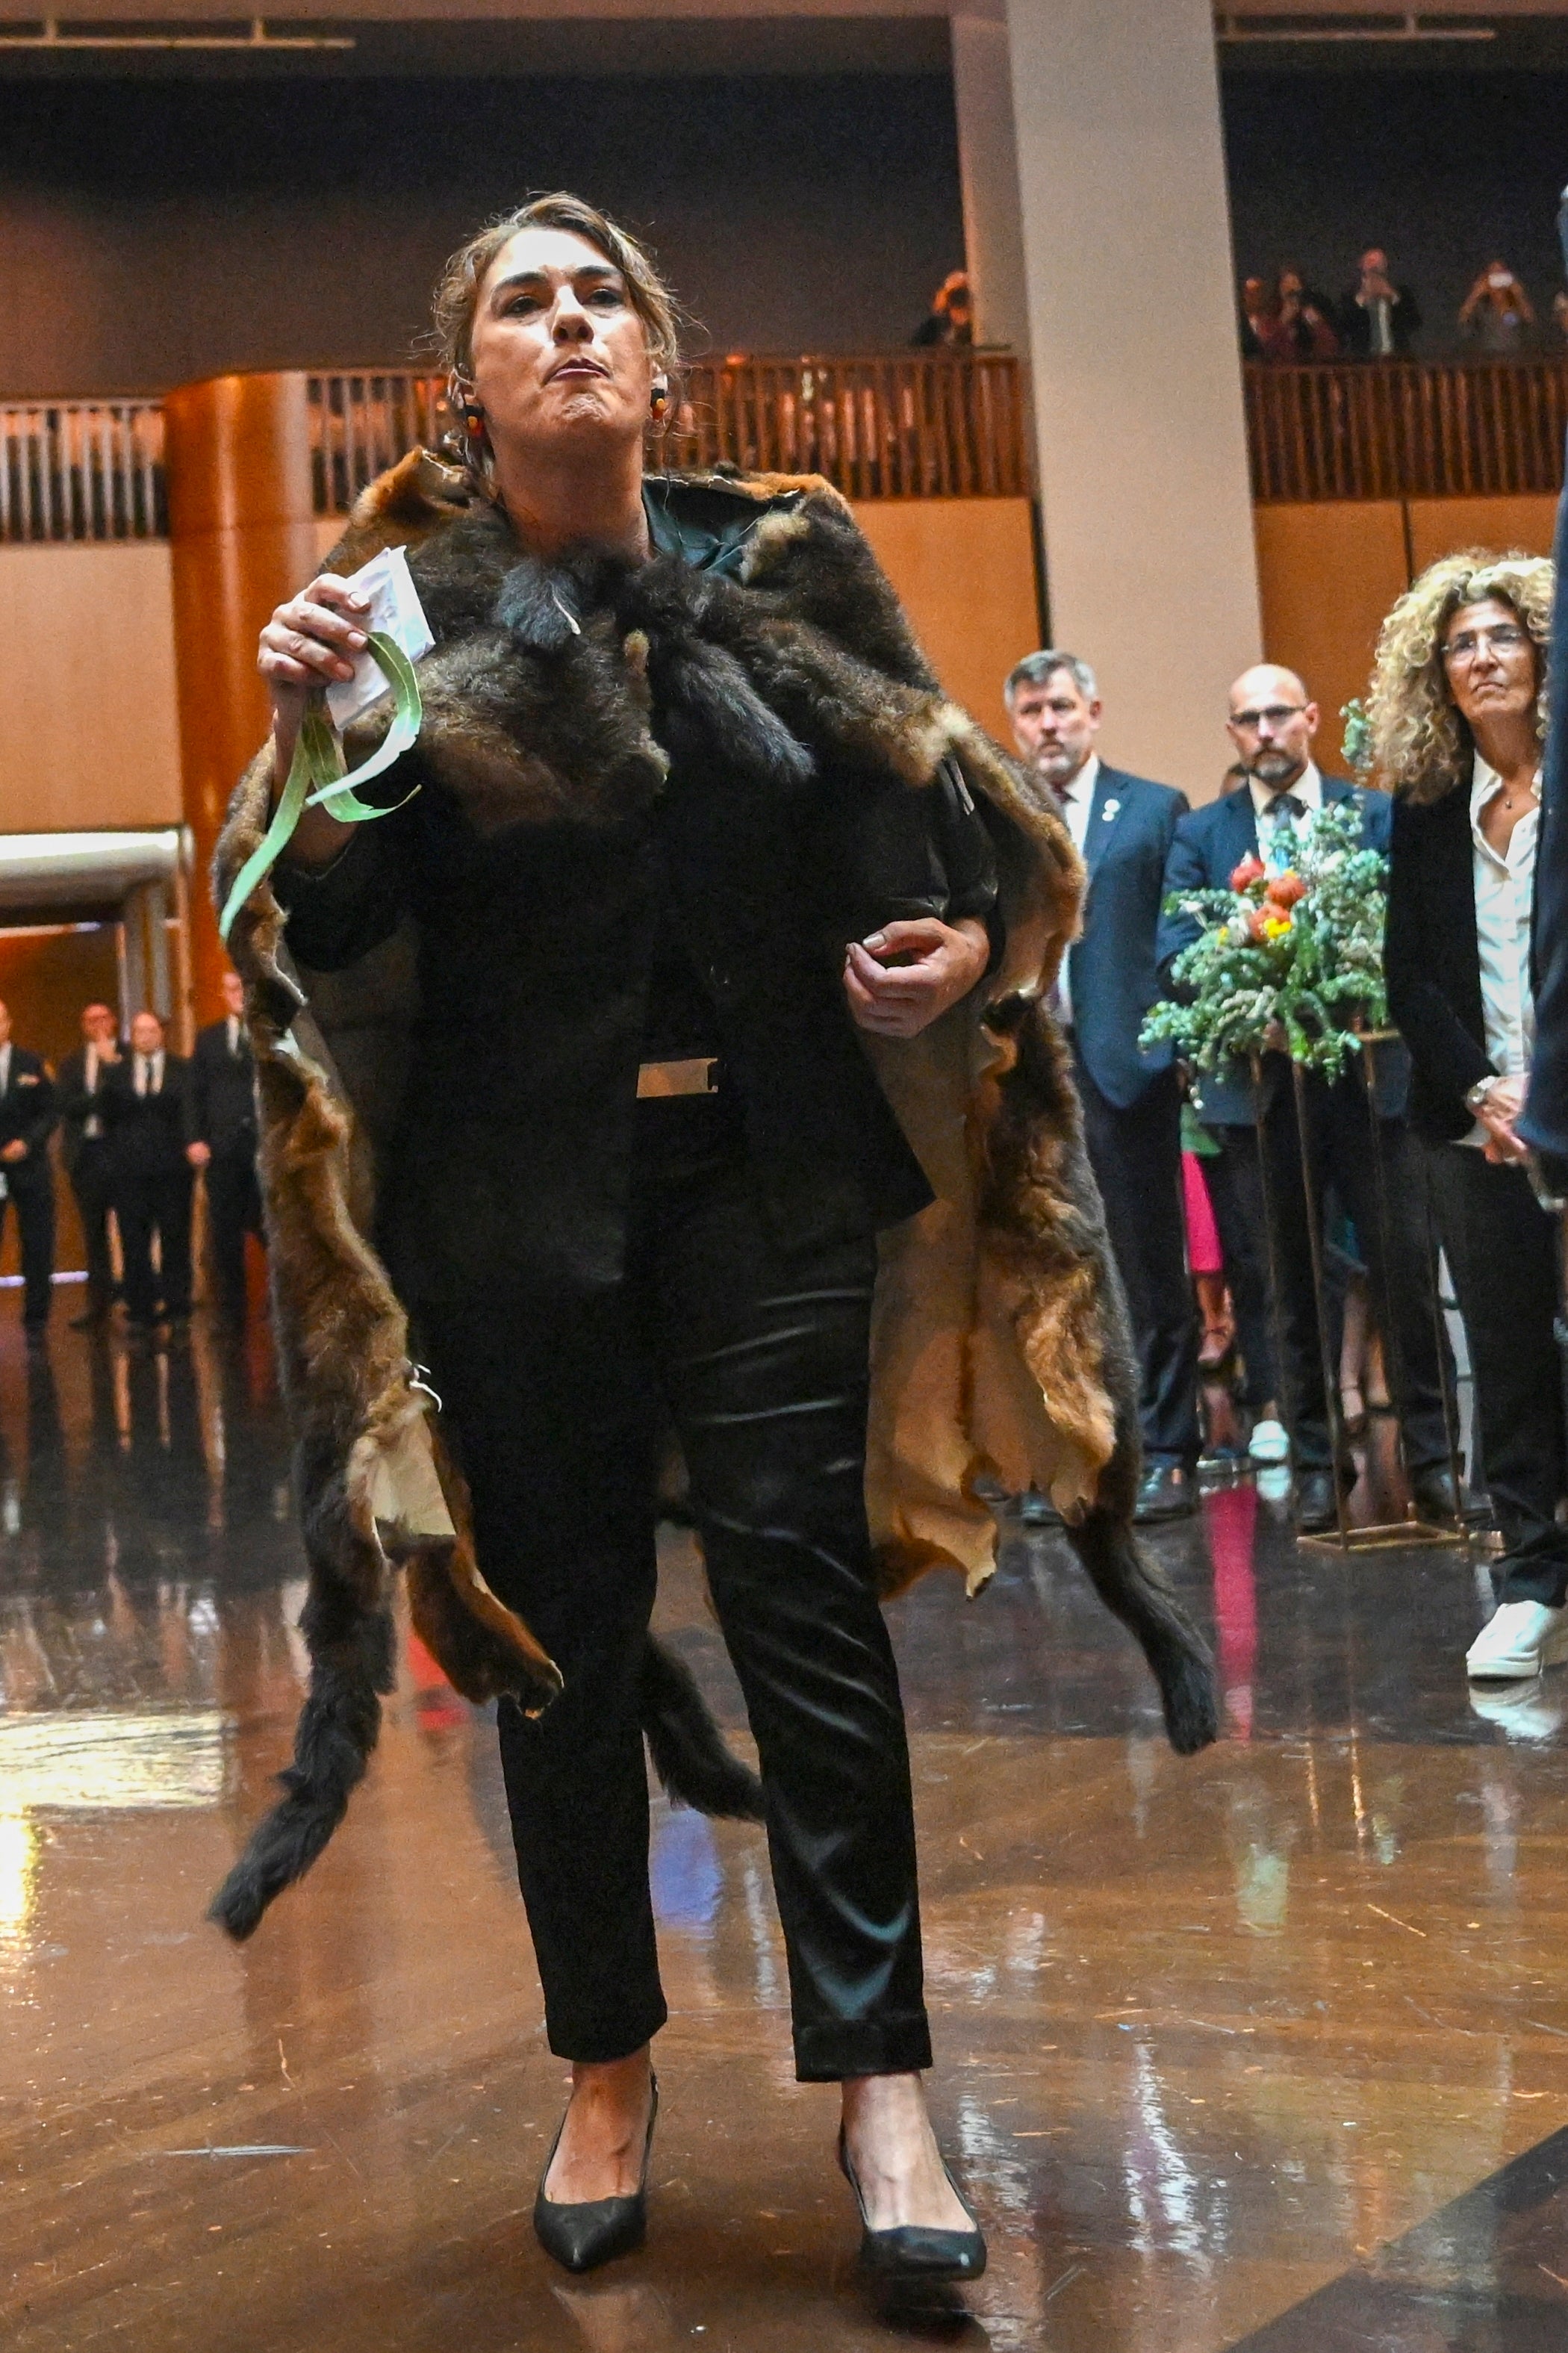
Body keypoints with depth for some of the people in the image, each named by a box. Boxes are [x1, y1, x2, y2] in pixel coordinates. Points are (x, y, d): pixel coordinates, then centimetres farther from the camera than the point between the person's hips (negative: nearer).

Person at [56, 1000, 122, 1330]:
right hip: (87, 1152, 3)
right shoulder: (72, 1064, 14)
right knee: (94, 1233, 7)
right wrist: (102, 1100, -11)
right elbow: (67, 1105, 0)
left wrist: (112, 1062, -11)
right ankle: (99, 1303, 12)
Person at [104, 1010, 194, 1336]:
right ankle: (140, 1309, 7)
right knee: (134, 1239, 2)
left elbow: (189, 1107, -5)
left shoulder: (182, 1069, 6)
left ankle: (177, 1306, 8)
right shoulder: (116, 1071, 10)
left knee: (175, 1236, 1)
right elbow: (110, 1112, 3)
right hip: (129, 1167, 1)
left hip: (172, 1164, -1)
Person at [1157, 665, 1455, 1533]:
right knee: (1292, 1284, 7)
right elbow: (1174, 949, 0)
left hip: (1369, 1069, -1)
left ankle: (1433, 1452, 7)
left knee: (1406, 1265, -2)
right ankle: (1316, 1460, 15)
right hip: (1260, 1080, 1)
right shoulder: (1199, 834, 10)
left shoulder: (1376, 813, 7)